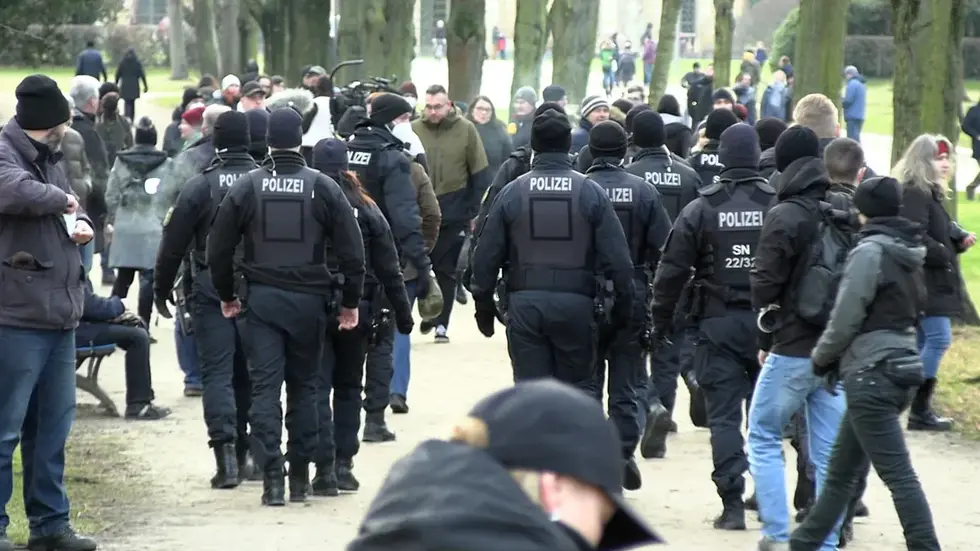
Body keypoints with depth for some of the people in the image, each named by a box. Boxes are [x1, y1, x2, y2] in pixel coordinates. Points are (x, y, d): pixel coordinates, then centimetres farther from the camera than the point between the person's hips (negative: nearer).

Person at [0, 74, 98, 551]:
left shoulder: (47, 159, 17)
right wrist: (61, 199, -15)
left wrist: (81, 223, 9)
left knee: (52, 427, 15)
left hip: (59, 315, 9)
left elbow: (72, 210, 33)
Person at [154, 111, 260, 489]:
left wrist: (162, 289, 7)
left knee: (217, 373, -3)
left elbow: (174, 242, -4)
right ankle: (245, 452, 19)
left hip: (211, 292, -3)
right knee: (249, 373, 14)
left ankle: (226, 454, -17)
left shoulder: (200, 187, -7)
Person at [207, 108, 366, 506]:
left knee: (265, 387, -1)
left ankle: (272, 478, -11)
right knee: (304, 387, 13)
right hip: (308, 300, 0)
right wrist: (350, 303, 7)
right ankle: (300, 476, 17)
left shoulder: (247, 187, -2)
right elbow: (351, 251, -3)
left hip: (261, 298, 0)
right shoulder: (323, 188, -4)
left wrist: (227, 296, 16)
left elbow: (218, 249, 2)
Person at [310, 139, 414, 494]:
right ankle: (344, 465, 14)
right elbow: (389, 270, -1)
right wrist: (402, 314, 6)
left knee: (317, 388, 1)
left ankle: (325, 468, -9)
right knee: (348, 387, 15)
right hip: (357, 310, 2)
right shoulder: (367, 211, -2)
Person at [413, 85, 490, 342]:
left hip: (453, 214, -1)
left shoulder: (465, 130, -3)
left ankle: (441, 323, 13)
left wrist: (475, 211, -4)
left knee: (446, 270, 5)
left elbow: (480, 174, 0)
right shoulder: (414, 130, -1)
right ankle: (428, 313, 21)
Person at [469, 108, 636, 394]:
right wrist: (624, 303, 8)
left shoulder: (511, 192, 0)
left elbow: (486, 255, 3)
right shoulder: (591, 192, -2)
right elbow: (617, 255, -3)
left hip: (524, 304, 1)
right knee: (578, 388, 11)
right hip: (576, 303, 0)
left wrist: (484, 305, 14)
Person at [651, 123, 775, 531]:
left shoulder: (701, 210, -5)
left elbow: (673, 270, -2)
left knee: (724, 416, 1)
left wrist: (662, 319, 9)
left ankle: (732, 504, -5)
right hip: (767, 323, 1)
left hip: (718, 323, -1)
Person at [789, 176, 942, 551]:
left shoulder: (870, 252, -13)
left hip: (869, 374, -9)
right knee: (840, 472, 19)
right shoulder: (909, 255, 13)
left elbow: (845, 319, -14)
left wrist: (821, 359, 4)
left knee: (898, 475, -10)